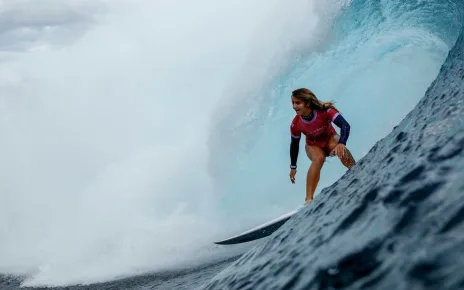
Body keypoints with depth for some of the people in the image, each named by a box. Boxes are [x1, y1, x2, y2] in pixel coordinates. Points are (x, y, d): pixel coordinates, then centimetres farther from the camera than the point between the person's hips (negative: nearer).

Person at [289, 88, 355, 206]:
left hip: (330, 139, 0)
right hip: (313, 146, 0)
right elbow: (294, 144, -7)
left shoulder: (324, 110, -31)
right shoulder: (295, 124, -23)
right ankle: (309, 199, -37)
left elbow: (345, 125, -39)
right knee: (318, 158, -33)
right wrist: (293, 167, 0)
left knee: (338, 148, -36)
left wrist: (342, 143, -57)